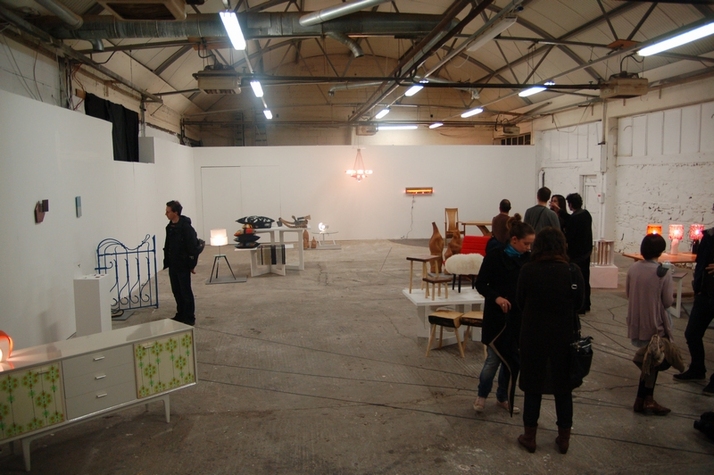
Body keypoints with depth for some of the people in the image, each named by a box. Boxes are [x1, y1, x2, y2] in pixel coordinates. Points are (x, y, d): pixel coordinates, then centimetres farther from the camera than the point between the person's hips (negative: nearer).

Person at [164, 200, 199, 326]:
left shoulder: (186, 227, -16)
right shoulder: (170, 227, 9)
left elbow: (193, 247, -16)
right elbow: (167, 246, 14)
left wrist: (191, 264, -15)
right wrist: (167, 262, 11)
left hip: (183, 265, -8)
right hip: (173, 265, 8)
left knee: (186, 292, 0)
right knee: (176, 291, 14)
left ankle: (190, 318, 8)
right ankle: (180, 315, 26)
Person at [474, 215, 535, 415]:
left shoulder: (528, 259, 0)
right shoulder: (495, 256, -12)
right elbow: (480, 284, -9)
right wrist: (496, 297, -24)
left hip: (519, 317, 5)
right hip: (497, 316, -4)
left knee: (512, 359, 12)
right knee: (494, 359, 1)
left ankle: (502, 398, 31)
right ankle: (482, 395, 25)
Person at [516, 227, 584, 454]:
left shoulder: (528, 271, -14)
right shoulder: (573, 271, -12)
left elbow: (520, 302, -3)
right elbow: (578, 303, 0)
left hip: (533, 335, -1)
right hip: (564, 336, 1)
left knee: (533, 386, 13)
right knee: (563, 388, 16)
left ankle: (529, 437, 23)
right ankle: (564, 438, 29)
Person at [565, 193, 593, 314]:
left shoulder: (574, 218, -22)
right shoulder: (586, 214, 5)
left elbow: (569, 236, -21)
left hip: (576, 254, -9)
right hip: (586, 250, 9)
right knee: (585, 279, 17)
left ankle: (580, 307, 4)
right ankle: (586, 304, 27)